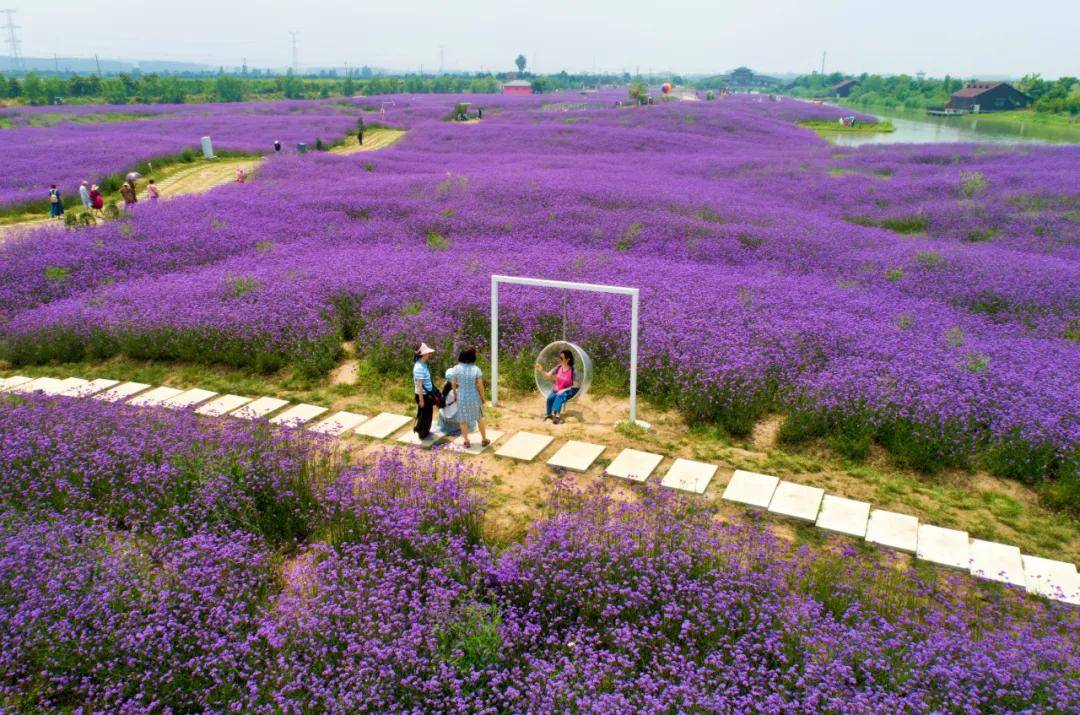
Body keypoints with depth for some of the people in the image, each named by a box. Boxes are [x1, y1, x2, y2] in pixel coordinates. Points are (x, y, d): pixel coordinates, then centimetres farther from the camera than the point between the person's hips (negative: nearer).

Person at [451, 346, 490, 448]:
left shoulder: (457, 368, -13)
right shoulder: (476, 369, -19)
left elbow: (454, 384, -4)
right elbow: (480, 386, -14)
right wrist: (483, 397, 2)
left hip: (461, 397, 1)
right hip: (474, 397, -1)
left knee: (463, 420, 17)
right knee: (479, 418, 20)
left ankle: (467, 441, 24)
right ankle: (484, 440, 29)